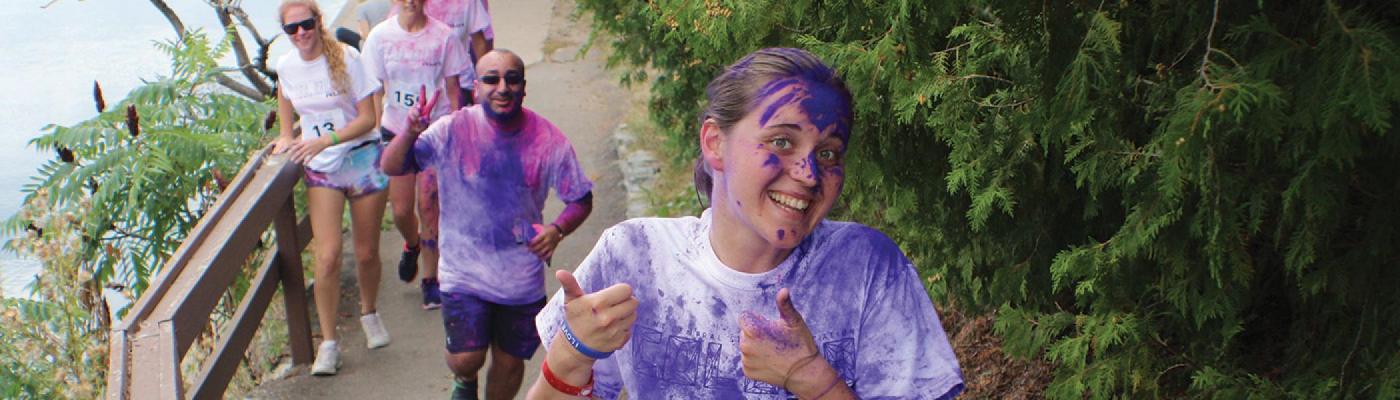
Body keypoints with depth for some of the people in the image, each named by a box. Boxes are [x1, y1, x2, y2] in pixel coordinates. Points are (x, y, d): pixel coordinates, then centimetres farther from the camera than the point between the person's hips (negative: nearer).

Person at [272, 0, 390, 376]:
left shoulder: (346, 58, -13)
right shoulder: (285, 66, -1)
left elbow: (368, 118, -14)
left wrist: (323, 141, -25)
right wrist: (287, 137, 8)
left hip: (363, 161, -1)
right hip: (321, 170, 2)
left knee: (367, 253, 8)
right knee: (328, 256, -11)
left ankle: (369, 312, 37)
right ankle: (328, 341, 2)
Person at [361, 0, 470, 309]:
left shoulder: (443, 36, -8)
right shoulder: (380, 36, -5)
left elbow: (453, 89, -1)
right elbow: (375, 91, 2)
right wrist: (375, 134, -1)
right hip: (396, 131, 2)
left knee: (429, 206, 0)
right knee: (401, 210, 7)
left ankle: (430, 278, 16)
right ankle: (412, 244, 42)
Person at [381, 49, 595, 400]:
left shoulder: (548, 140, -11)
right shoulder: (453, 131, -13)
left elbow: (581, 199, -3)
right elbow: (392, 168, -14)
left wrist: (557, 230, -24)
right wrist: (410, 134, -34)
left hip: (523, 278, 1)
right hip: (464, 272, -1)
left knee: (510, 362, 14)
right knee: (466, 358, -7)